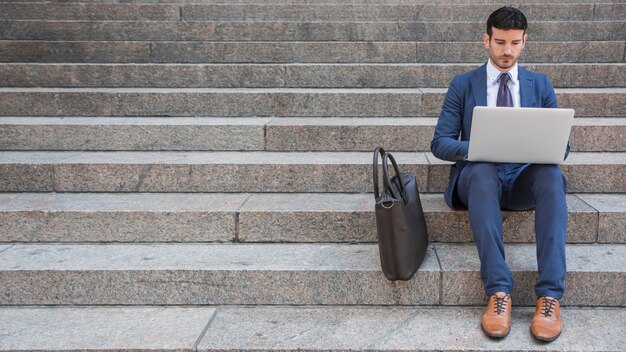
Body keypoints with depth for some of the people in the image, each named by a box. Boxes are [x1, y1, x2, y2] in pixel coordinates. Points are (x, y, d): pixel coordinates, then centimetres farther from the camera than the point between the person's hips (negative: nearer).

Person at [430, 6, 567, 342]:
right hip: (480, 175, -1)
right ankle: (498, 291, -40)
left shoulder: (541, 85, 13)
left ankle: (550, 295, -37)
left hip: (525, 177, 1)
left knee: (551, 174, -34)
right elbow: (440, 143, 2)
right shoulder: (463, 85, 8)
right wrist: (473, 148, -20)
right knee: (482, 170, -38)